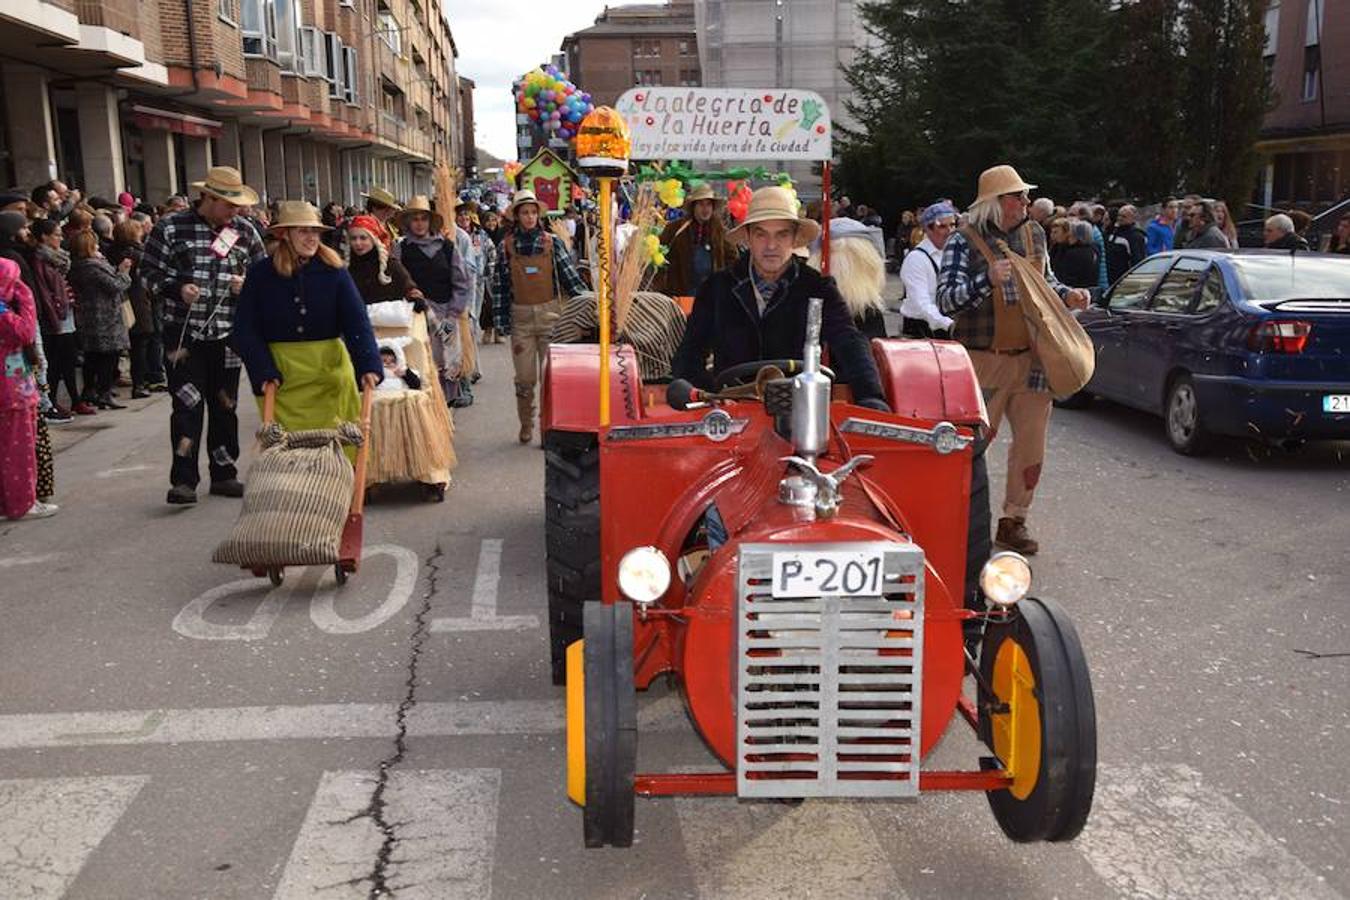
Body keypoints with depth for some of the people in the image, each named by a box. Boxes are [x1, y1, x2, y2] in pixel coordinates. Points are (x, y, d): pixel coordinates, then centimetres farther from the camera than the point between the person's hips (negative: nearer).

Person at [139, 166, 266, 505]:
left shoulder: (245, 231, 6)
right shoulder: (171, 227, -3)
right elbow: (149, 273, -1)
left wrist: (247, 285, -6)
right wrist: (177, 289, -19)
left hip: (227, 334, 4)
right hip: (184, 333, -3)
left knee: (225, 406, 11)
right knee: (188, 406, -6)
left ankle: (224, 474, 23)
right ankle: (183, 480, -1)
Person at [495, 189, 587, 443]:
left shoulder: (552, 242, 0)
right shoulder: (506, 246, 2)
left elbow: (569, 276, 0)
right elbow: (502, 285, 2)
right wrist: (504, 322, 0)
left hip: (550, 314, -1)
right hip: (521, 317, 1)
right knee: (524, 377, 6)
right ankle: (526, 425, 23)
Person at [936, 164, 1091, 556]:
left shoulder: (1033, 236, 10)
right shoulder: (964, 242, -9)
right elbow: (946, 300, -17)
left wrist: (1067, 294, 6)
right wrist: (987, 281, -31)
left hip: (1031, 357, 6)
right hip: (983, 359, -6)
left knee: (1031, 442, 7)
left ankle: (1013, 521, 19)